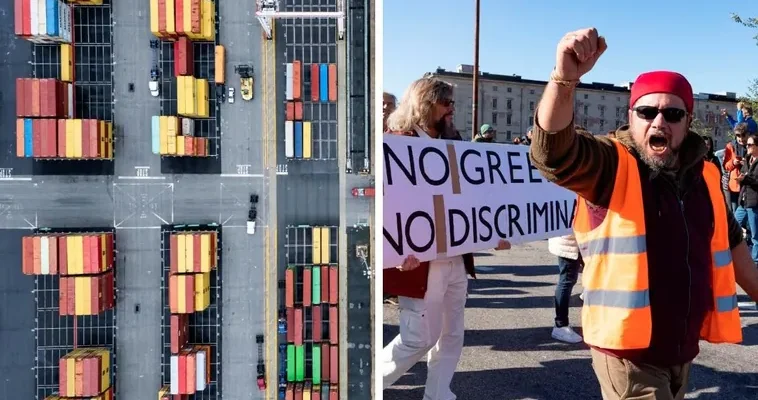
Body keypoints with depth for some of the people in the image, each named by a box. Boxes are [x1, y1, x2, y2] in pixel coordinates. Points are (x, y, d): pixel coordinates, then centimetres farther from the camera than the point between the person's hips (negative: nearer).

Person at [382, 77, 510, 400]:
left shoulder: (450, 145, 14)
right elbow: (389, 200, -19)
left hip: (455, 259, 8)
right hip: (420, 261, -8)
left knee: (451, 335, 13)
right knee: (419, 338, 0)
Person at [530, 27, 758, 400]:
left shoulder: (703, 175, 5)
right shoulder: (610, 164, -13)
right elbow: (553, 150, -34)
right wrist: (565, 77, -49)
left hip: (683, 347, 7)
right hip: (629, 349, -6)